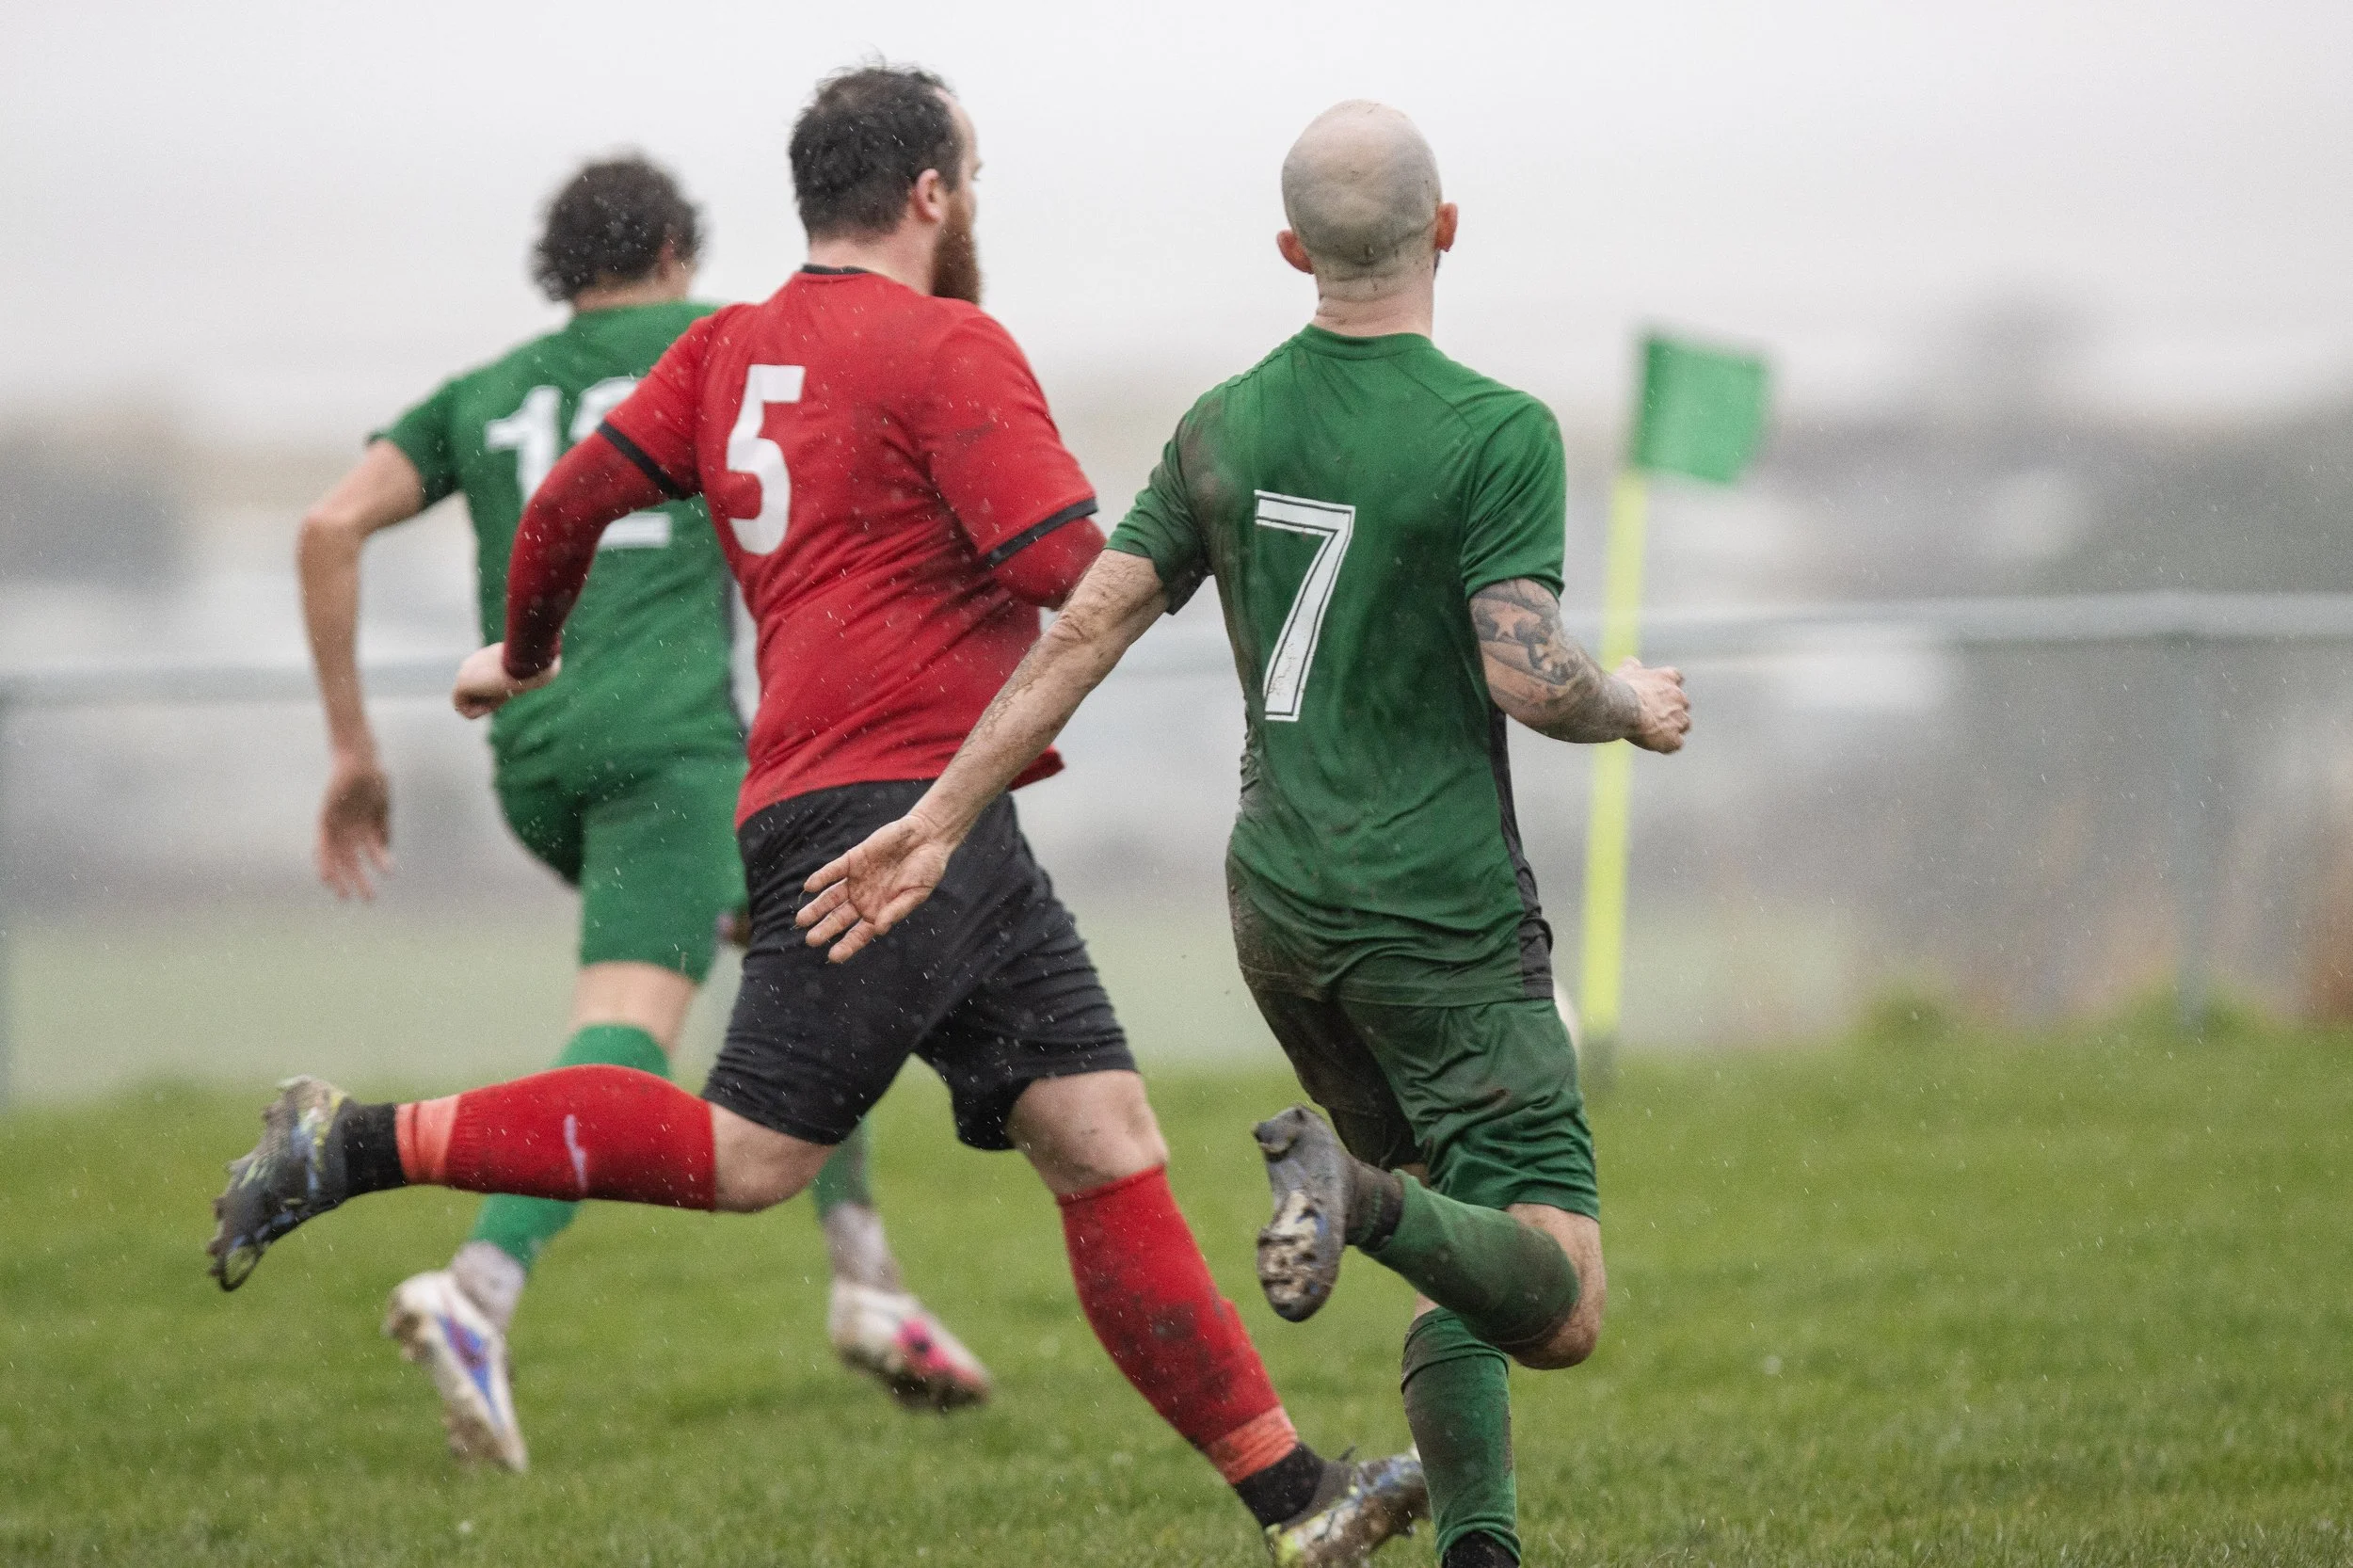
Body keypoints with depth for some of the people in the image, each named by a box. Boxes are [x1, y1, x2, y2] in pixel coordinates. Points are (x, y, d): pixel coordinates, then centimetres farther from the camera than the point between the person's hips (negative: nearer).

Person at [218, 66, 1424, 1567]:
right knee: (745, 1160, -14)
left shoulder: (734, 347, 17)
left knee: (1107, 1145, 3)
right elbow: (1065, 565, -16)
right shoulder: (948, 349, -6)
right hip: (885, 807, -10)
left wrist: (523, 656, 30)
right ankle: (359, 1145, -7)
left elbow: (574, 499, 13)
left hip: (953, 828, 10)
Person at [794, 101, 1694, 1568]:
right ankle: (1359, 1194, -36)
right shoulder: (1498, 433, -12)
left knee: (1463, 1262, 19)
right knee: (1561, 1307, -11)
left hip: (1280, 900, 7)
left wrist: (939, 819, 9)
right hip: (1443, 913, -7)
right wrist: (1636, 707, 2)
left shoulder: (1225, 427, 6)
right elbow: (1529, 677, -19)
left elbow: (1086, 629, 5)